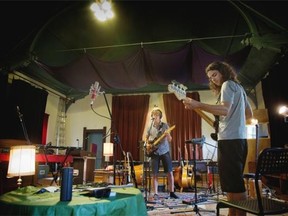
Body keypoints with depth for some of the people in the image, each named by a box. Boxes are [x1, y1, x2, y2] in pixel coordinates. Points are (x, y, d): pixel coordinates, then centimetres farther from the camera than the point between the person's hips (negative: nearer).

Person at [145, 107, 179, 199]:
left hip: (164, 151, -1)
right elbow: (146, 137, 16)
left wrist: (168, 135, -29)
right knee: (154, 174, 0)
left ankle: (171, 192, 14)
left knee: (170, 172, -1)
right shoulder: (150, 127, 1)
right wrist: (148, 145, -2)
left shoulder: (165, 125, -4)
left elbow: (169, 140, -8)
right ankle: (155, 194, 10)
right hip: (154, 153, 1)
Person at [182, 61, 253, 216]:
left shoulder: (228, 84, -5)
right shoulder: (238, 87, 23)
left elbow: (225, 110, -23)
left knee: (234, 184, -7)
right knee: (233, 182, 16)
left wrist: (198, 105, -29)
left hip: (230, 139, -10)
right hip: (239, 138, 10)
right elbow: (249, 114, 27)